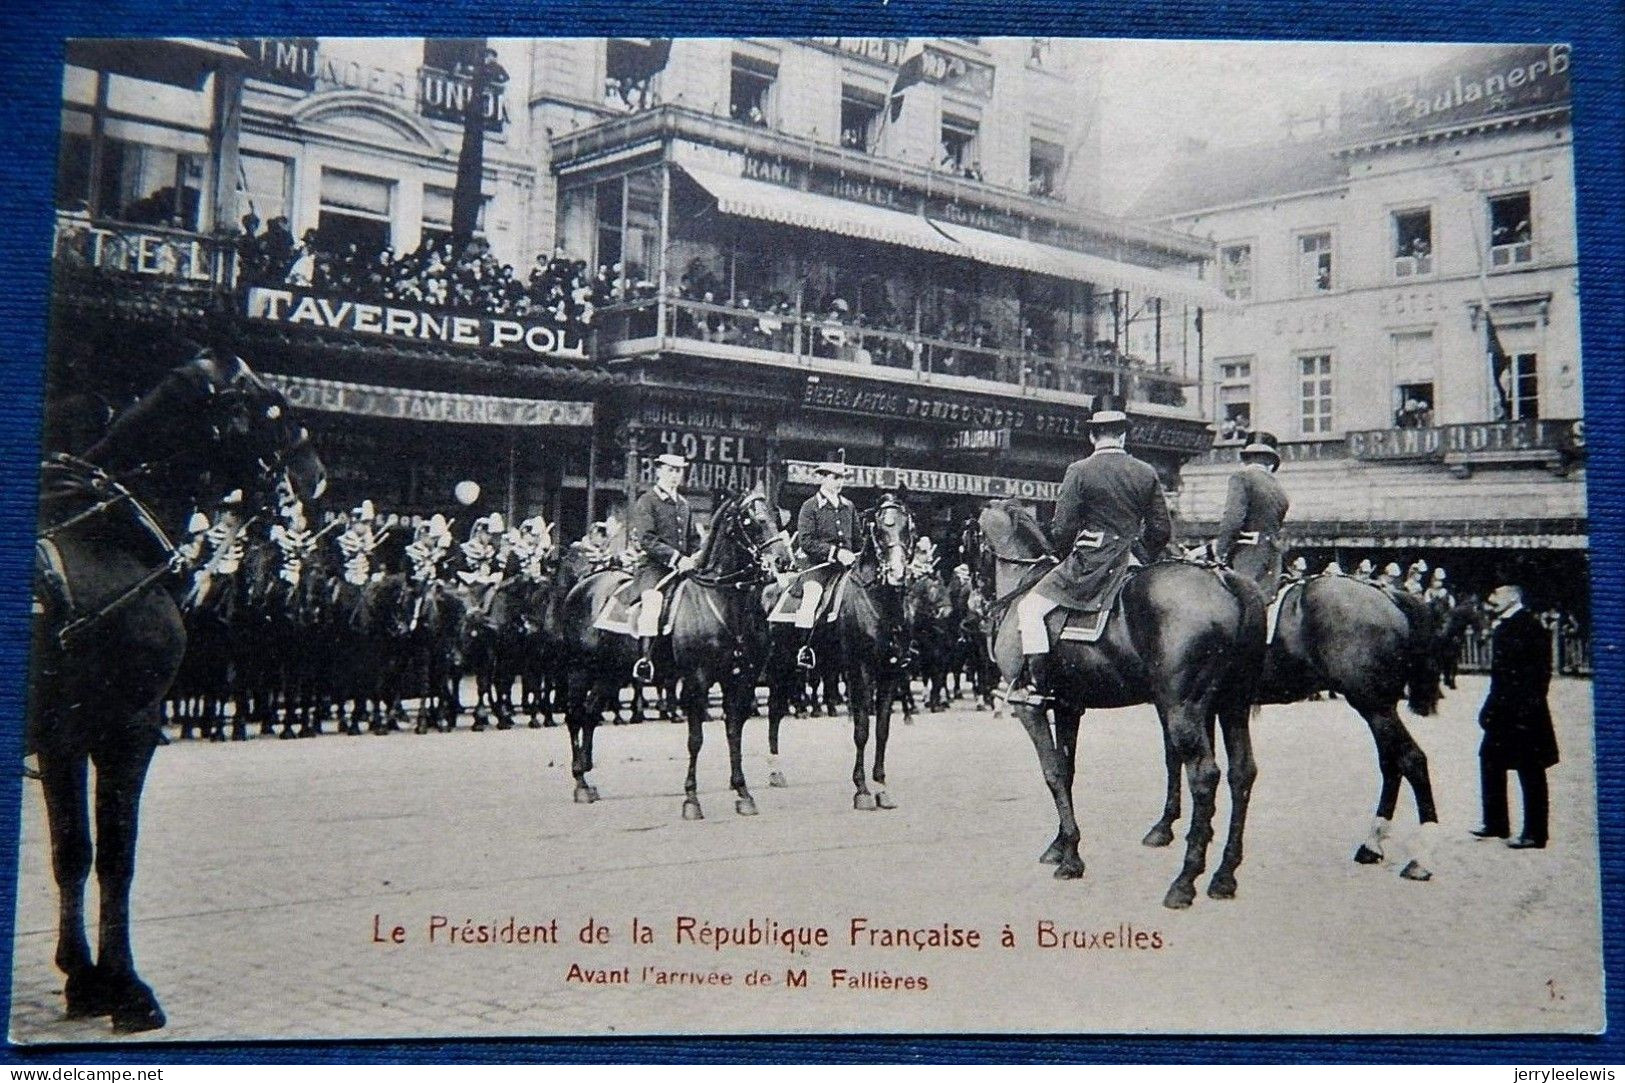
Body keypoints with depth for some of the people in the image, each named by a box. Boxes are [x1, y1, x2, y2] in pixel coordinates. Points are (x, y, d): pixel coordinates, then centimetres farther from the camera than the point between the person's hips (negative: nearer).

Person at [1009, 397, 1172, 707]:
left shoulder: (1079, 472, -9)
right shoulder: (1147, 473, 4)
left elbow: (1061, 529, -8)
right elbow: (1162, 530, 6)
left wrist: (1066, 554, 12)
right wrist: (1144, 557, 23)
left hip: (1088, 563, -5)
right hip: (1129, 563, 5)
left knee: (1029, 608, 3)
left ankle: (1034, 684, -5)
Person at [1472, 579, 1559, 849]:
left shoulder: (1530, 627, -14)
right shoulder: (1502, 627, 12)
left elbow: (1541, 672, -17)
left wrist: (1529, 707, -21)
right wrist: (1491, 707, 13)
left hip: (1523, 713, -9)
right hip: (1503, 711, 9)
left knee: (1530, 771, -2)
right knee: (1490, 760, 14)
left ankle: (1535, 834, 5)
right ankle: (1496, 823, 25)